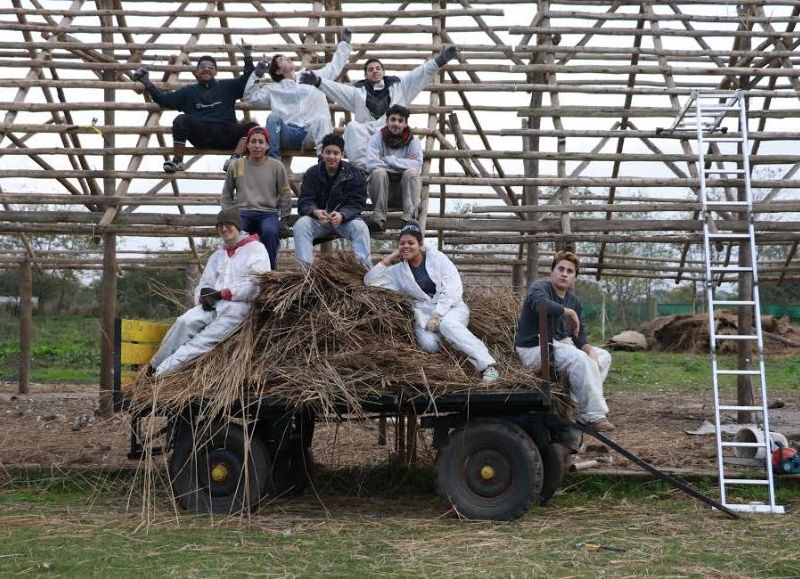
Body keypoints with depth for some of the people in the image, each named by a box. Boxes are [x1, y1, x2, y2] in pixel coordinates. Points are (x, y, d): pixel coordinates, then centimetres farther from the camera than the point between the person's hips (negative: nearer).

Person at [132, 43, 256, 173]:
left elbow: (248, 80, 16)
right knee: (182, 120, -29)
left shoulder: (227, 87, 23)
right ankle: (177, 162, -28)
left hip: (226, 134, 0)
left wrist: (247, 57, 4)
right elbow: (164, 100, 18)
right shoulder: (189, 91, 24)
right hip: (201, 135, 0)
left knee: (252, 127, -26)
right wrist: (147, 84, 10)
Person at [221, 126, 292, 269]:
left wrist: (284, 220, 5)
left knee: (270, 231, -36)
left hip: (268, 213, -1)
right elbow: (227, 194, 18)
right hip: (242, 212, 1)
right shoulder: (236, 165, 11)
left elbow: (285, 195, 12)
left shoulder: (276, 166, 8)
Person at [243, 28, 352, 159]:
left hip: (314, 133, 0)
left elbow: (334, 67, 28)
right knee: (273, 117, -27)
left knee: (321, 119, -32)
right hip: (289, 133, 0)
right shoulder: (274, 89, 20)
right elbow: (250, 97, 17)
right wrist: (256, 75, 8)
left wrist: (344, 43, 28)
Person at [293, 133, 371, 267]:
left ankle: (364, 266, -34)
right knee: (300, 225, -27)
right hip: (317, 218, 1)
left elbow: (357, 204, -10)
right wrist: (316, 212, -31)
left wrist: (342, 215, -33)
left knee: (360, 227, -30)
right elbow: (304, 202, -6)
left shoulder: (354, 174, -4)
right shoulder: (312, 173, 1)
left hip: (345, 218, -1)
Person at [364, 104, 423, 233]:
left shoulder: (413, 141, -1)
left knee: (411, 173, -27)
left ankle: (409, 216, -32)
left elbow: (417, 165, -19)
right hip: (382, 191, 0)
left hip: (404, 189, 0)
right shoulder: (376, 139, -3)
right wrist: (403, 164, -16)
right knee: (378, 172, -29)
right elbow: (371, 164, -20)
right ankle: (379, 218, -29)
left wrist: (389, 160, -17)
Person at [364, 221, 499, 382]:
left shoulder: (436, 257, 3)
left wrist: (438, 314, -17)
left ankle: (488, 366, -44)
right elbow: (369, 280, 8)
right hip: (424, 312, 2)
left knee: (447, 324, -38)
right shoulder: (398, 271, 12)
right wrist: (389, 258, 5)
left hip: (450, 307, -2)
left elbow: (453, 288, -6)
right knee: (428, 343, -34)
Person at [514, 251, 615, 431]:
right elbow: (542, 304, -37)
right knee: (580, 359, -30)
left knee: (603, 356, 7)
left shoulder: (573, 300, 13)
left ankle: (579, 405, -3)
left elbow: (579, 334, 12)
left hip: (562, 344, 9)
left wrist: (588, 348, -9)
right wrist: (569, 312, -24)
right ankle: (594, 416, -26)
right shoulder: (540, 287, -11)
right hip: (534, 348, -9)